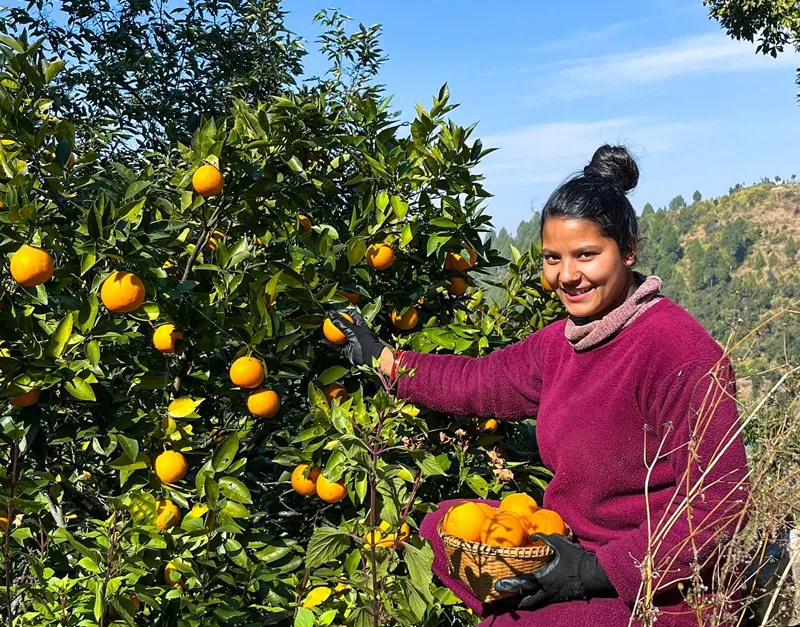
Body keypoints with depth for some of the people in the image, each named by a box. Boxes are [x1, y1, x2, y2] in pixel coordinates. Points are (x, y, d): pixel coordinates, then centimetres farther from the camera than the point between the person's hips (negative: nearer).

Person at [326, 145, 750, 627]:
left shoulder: (681, 352, -24)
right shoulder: (562, 340, 2)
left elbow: (718, 506, -24)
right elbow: (479, 381, 16)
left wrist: (597, 571, -24)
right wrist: (380, 357, 20)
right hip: (571, 547, 9)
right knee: (445, 525, 8)